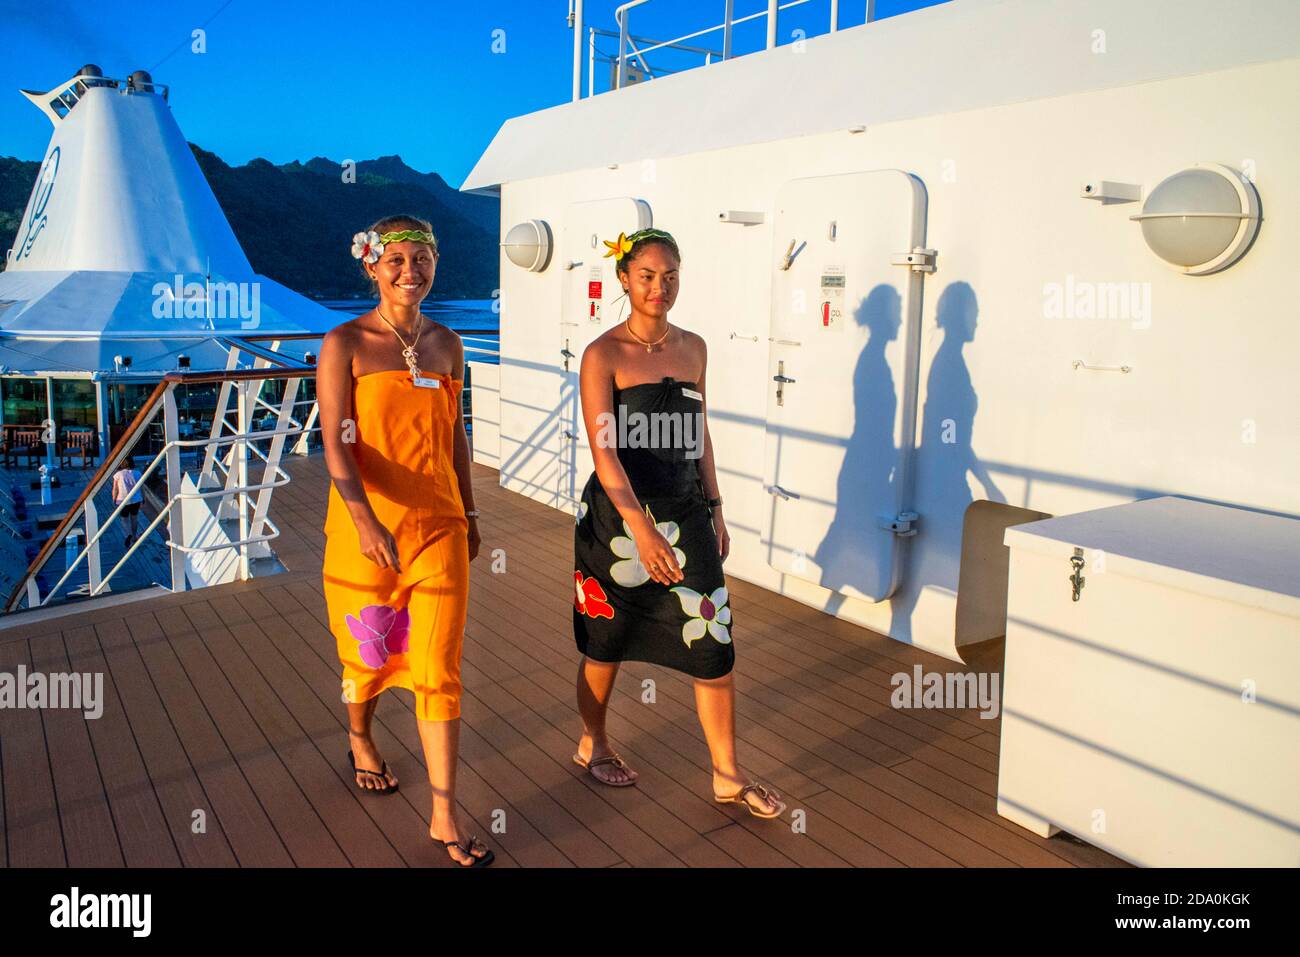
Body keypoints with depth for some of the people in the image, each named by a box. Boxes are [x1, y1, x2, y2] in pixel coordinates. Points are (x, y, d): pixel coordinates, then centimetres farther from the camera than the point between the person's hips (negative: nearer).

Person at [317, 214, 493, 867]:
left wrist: (469, 513, 15)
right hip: (365, 528, -2)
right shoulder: (344, 344, -8)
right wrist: (365, 521, -30)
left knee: (439, 668, 2)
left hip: (438, 527, 3)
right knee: (370, 652, 18)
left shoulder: (445, 343, 6)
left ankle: (445, 814, 11)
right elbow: (336, 442, -16)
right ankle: (360, 740, 50)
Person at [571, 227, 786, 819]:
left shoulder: (692, 348, 7)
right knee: (608, 641, 12)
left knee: (714, 641, 2)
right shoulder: (603, 354, -9)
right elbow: (603, 450, -18)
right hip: (618, 513, -4)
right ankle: (592, 744, 38)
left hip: (685, 511, 4)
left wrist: (715, 512, 12)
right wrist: (641, 529, -28)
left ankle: (726, 776, 17)